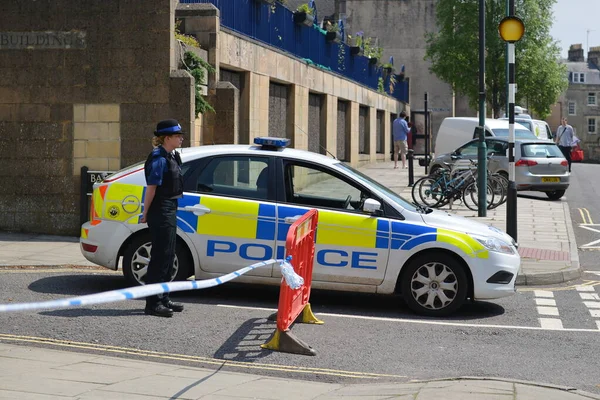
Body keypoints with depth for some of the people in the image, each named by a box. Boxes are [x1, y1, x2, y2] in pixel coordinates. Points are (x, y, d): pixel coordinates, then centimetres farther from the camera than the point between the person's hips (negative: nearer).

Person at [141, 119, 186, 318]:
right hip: (160, 212, -10)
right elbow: (151, 188, -17)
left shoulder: (171, 156, 14)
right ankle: (153, 303, -4)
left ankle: (163, 299, 23)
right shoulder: (159, 158, -16)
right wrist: (146, 214, -14)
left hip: (169, 211, 10)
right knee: (160, 256, -8)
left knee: (168, 256, 14)